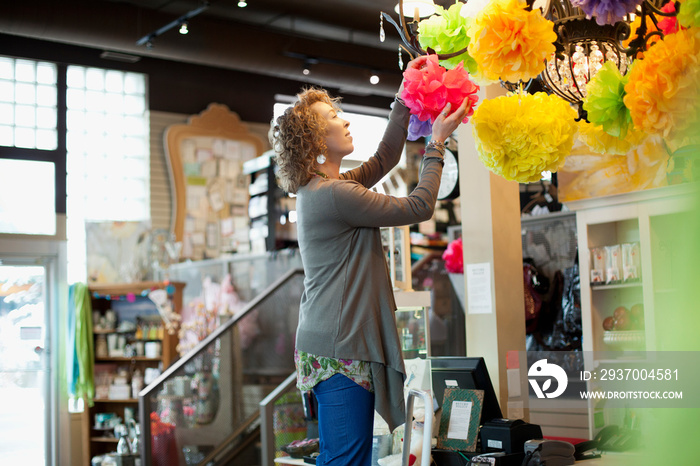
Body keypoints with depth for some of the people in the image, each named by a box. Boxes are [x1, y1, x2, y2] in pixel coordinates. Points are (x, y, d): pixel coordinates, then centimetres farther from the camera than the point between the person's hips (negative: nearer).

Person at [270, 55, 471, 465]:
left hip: (333, 346, 10)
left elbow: (384, 159, 23)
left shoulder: (319, 190, 14)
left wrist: (404, 101, 17)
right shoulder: (332, 194, -16)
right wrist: (437, 144, -1)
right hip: (340, 351, -10)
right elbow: (419, 207, -11)